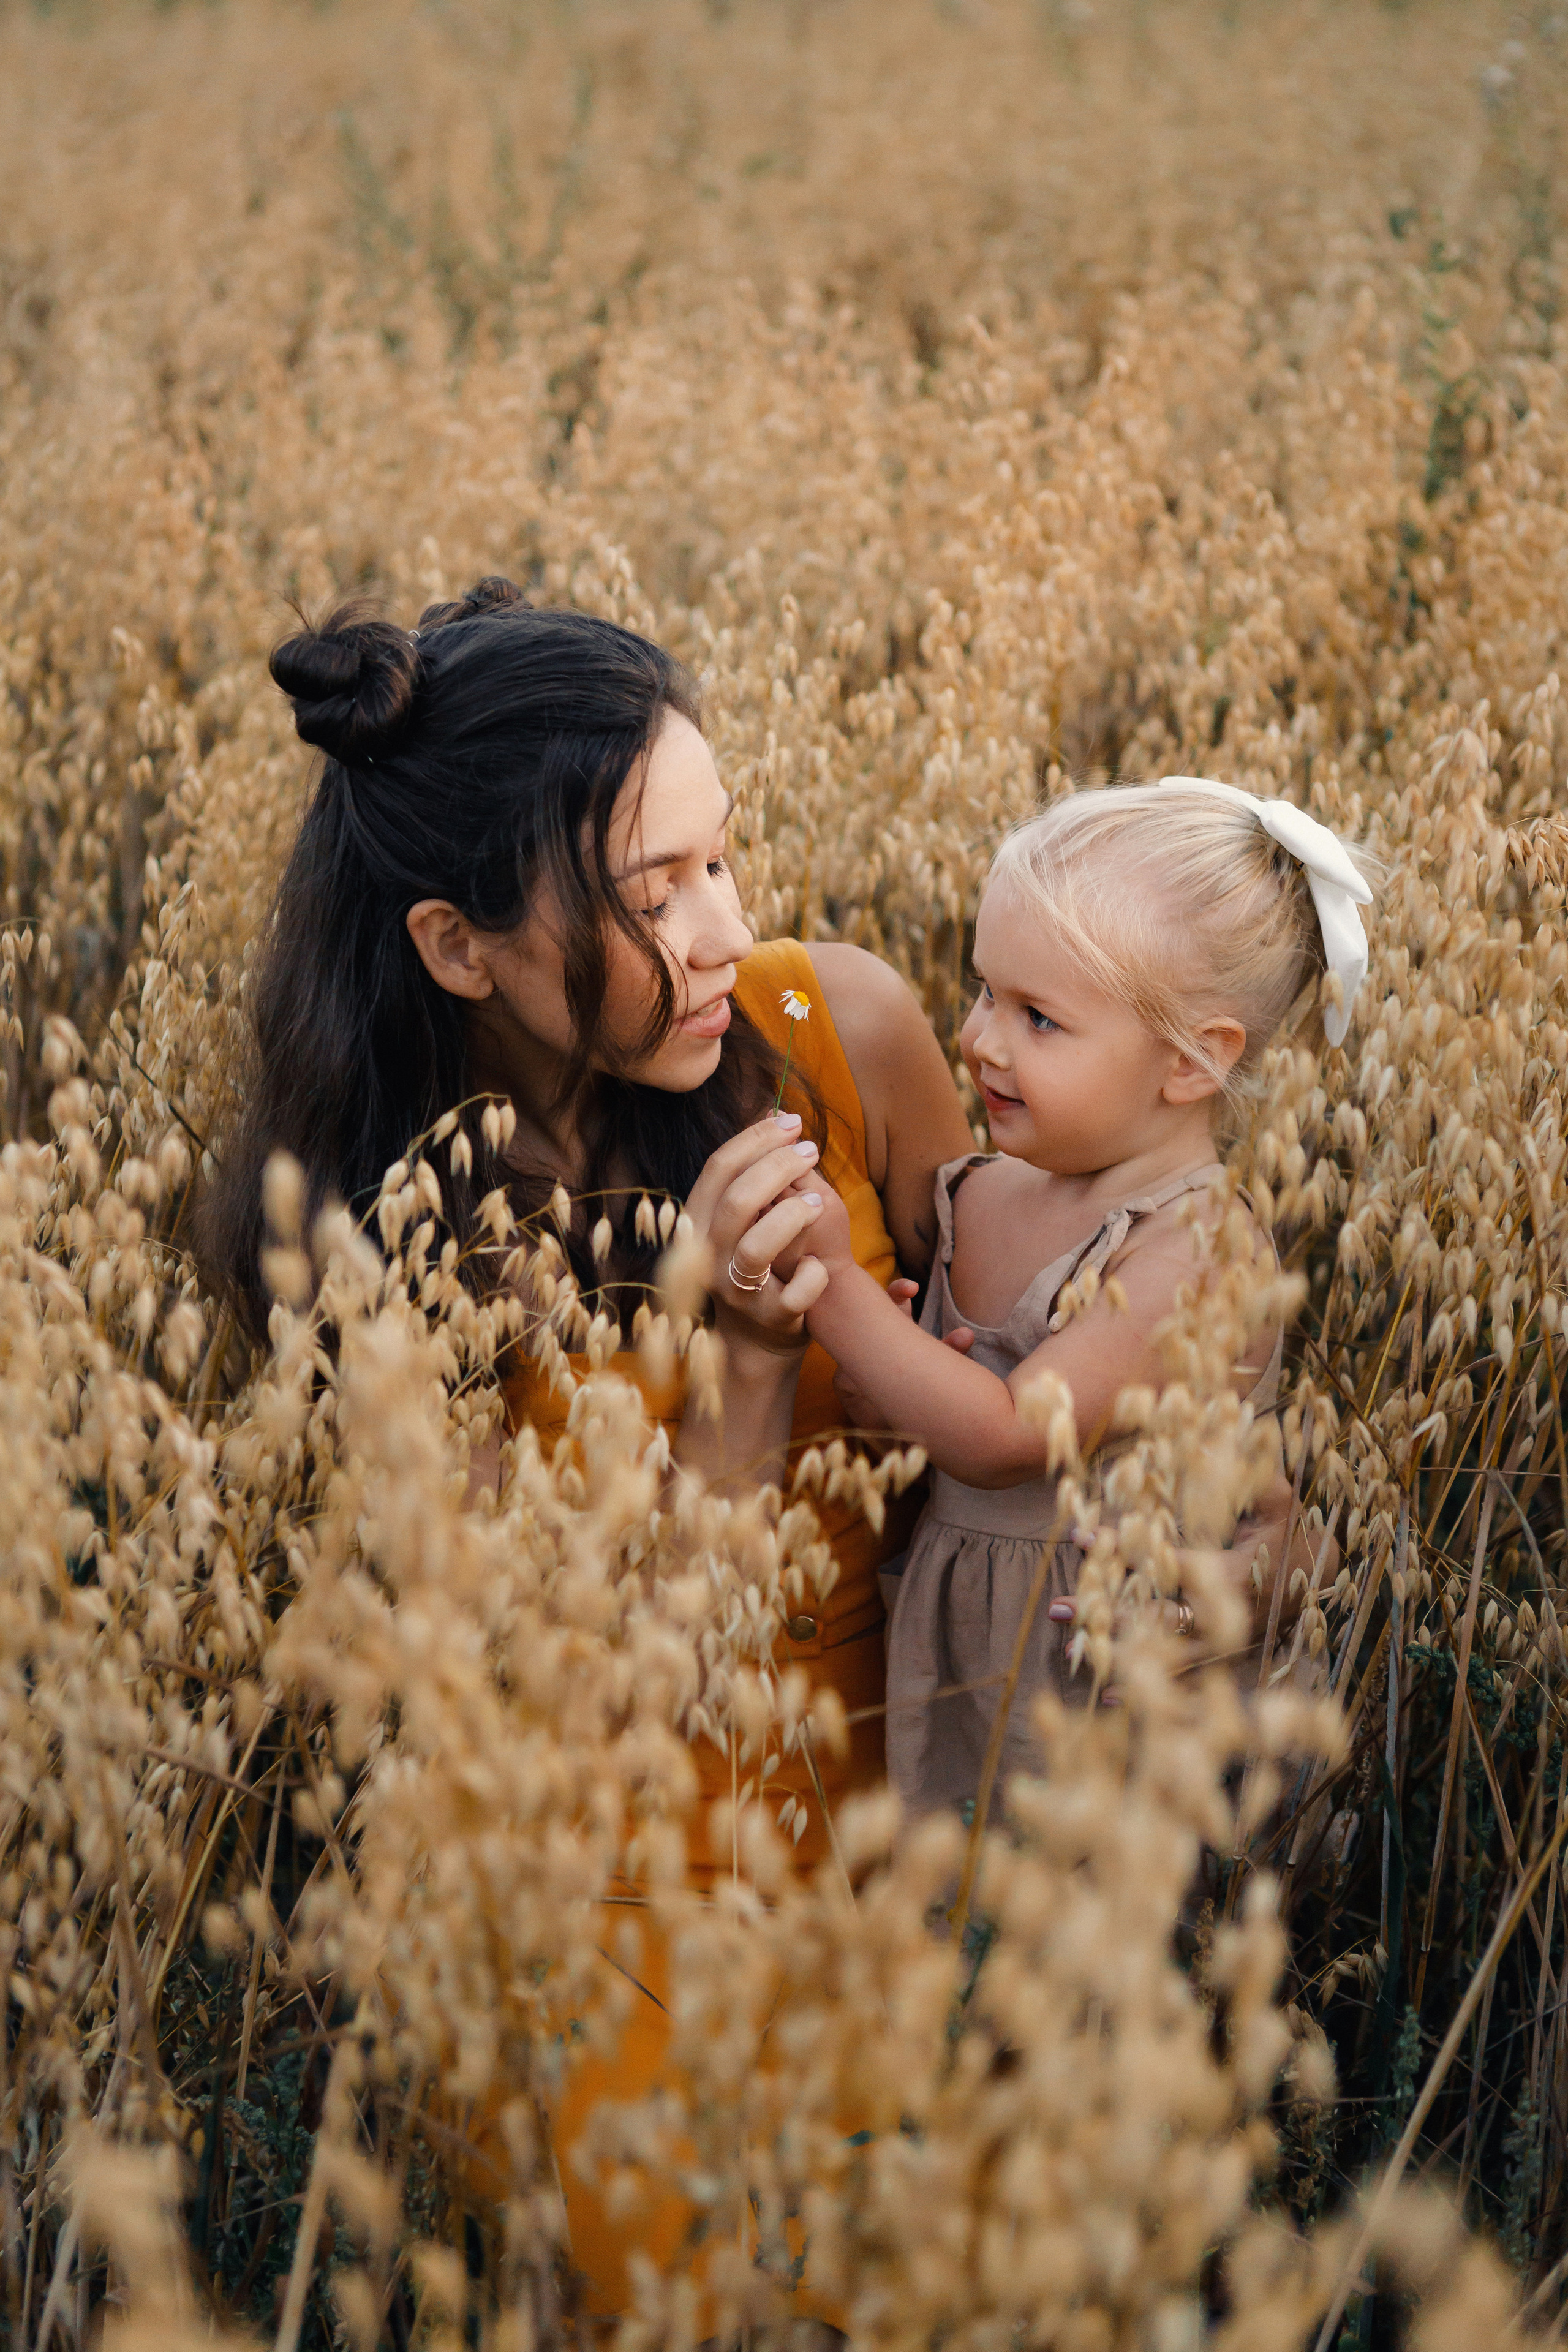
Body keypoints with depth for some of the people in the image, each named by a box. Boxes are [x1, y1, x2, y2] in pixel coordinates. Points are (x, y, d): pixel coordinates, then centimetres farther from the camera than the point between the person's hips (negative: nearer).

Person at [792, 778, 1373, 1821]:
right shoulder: (980, 1195, 2)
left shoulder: (1198, 1250, -19)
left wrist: (835, 1283, -21)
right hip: (958, 1649, 6)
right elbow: (901, 1420, 13)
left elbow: (1003, 1441, -23)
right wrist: (891, 1380, -9)